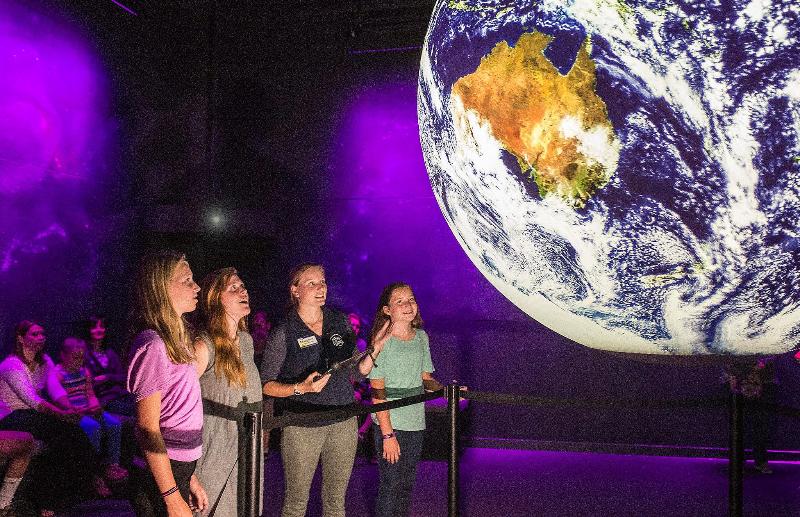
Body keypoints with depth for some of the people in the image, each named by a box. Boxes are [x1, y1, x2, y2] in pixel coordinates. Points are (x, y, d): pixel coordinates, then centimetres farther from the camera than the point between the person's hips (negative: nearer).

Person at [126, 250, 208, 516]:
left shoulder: (177, 340, 10)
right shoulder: (152, 345, -18)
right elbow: (148, 429, -20)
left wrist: (190, 479, 15)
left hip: (178, 470, 8)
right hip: (161, 477, -8)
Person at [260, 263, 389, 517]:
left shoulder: (340, 322, 6)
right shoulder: (283, 333, -6)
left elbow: (358, 371, 12)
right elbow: (267, 385, -4)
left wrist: (376, 347, -3)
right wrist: (301, 388, -19)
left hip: (343, 422, 4)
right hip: (302, 427, -4)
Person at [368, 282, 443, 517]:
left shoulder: (421, 337, 7)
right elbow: (377, 392, -13)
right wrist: (387, 434, -17)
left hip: (416, 423, 6)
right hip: (389, 423, -6)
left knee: (407, 485, 15)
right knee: (390, 486, 1)